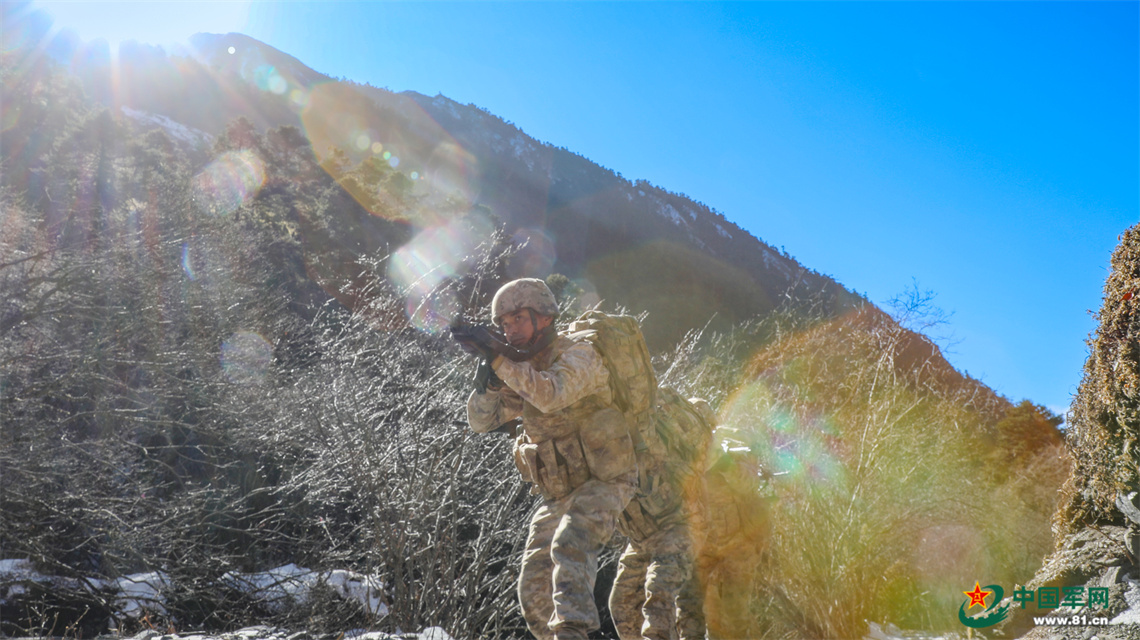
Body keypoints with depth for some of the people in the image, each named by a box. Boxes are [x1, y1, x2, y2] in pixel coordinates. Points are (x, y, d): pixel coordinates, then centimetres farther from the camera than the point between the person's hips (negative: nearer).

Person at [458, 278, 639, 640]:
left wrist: (497, 358, -31)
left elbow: (551, 395, -35)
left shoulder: (578, 355, -15)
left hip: (601, 485, -7)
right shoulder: (521, 370, 6)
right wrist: (493, 380, -17)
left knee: (570, 546, -32)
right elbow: (480, 421, 1)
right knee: (533, 593, 4)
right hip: (556, 496, 7)